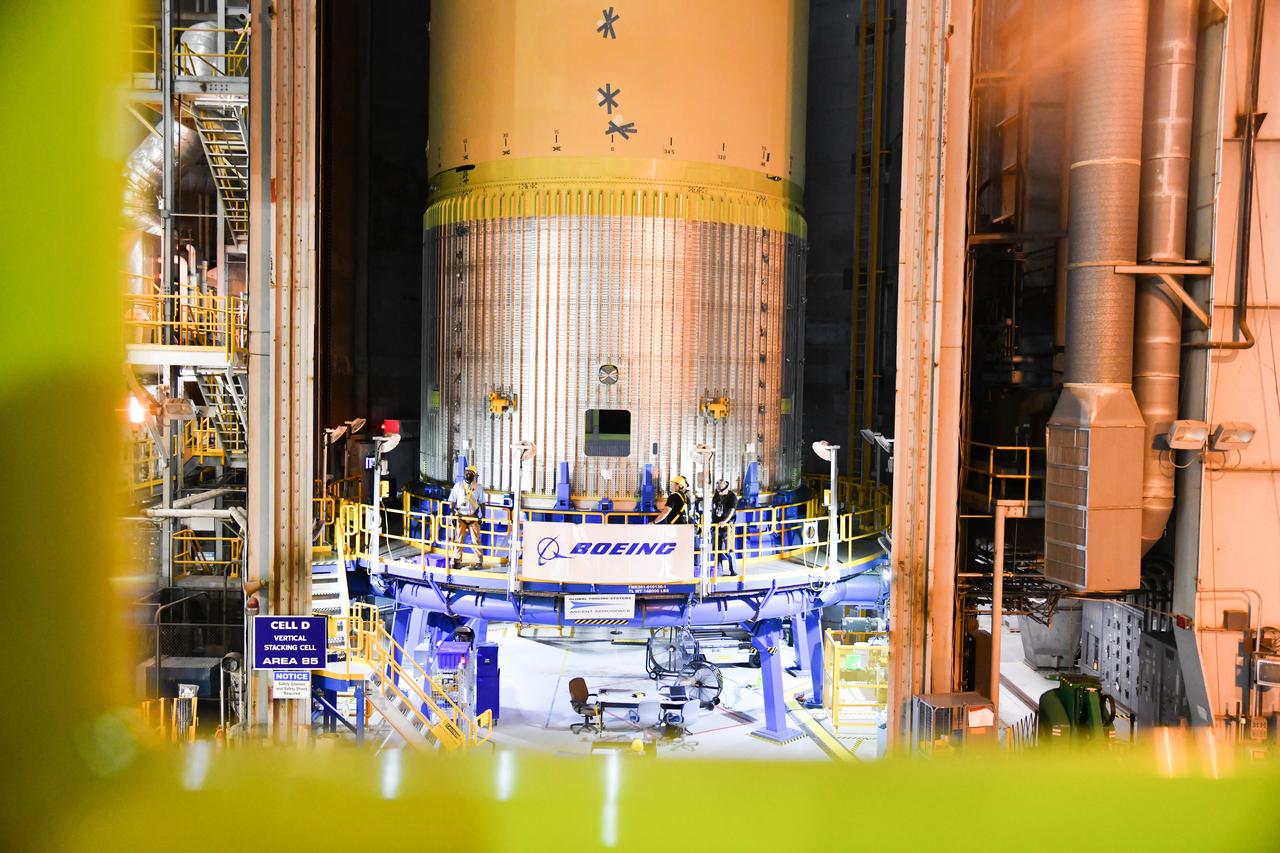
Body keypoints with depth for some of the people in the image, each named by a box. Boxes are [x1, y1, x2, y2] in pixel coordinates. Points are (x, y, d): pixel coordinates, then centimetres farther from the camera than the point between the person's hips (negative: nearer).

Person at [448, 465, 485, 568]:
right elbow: (452, 501, 6)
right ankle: (457, 561, 8)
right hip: (460, 516, 0)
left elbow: (481, 503, 7)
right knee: (459, 539, 1)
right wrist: (452, 514, -1)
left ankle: (479, 561, 9)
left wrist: (481, 516, 1)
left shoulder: (477, 487, 3)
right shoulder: (458, 485, 3)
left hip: (473, 516, 0)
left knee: (475, 539, 1)